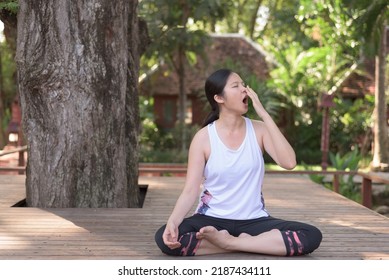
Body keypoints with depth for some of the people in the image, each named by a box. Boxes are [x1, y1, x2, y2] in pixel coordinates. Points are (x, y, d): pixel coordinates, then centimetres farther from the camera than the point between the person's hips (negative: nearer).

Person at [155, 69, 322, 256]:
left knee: (311, 236, -22)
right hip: (212, 219, -1)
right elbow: (190, 190, -10)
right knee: (164, 237, -30)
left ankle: (230, 242, -17)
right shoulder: (204, 137, -6)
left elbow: (289, 162, -18)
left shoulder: (259, 130, -1)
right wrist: (172, 221, -31)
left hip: (253, 220, 1)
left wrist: (264, 115, -16)